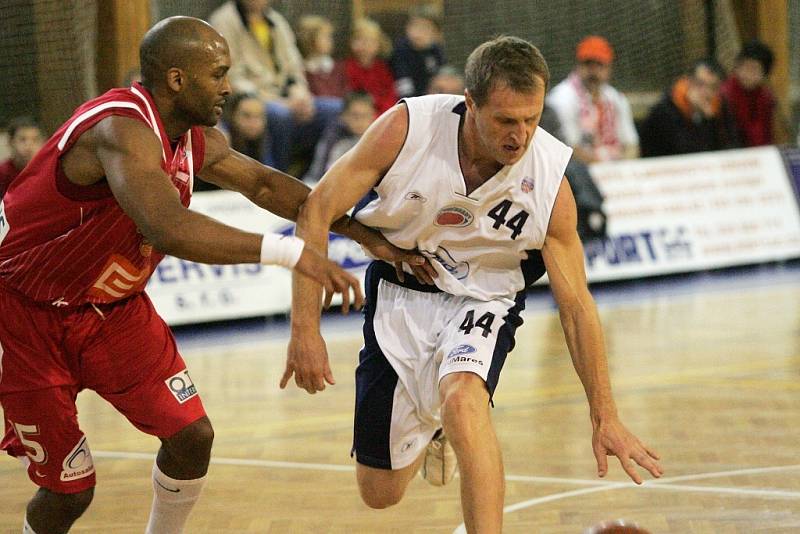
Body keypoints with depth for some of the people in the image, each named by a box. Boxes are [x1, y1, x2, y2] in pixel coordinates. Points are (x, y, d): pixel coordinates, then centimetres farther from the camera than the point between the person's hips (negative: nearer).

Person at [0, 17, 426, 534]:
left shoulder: (196, 140, -3)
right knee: (70, 488, -6)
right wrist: (288, 251, -49)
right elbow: (169, 229, -47)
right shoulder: (122, 129, -32)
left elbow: (261, 182, 14)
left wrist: (358, 229, 8)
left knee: (191, 434, 1)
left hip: (114, 305, 8)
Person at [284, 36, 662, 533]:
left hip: (483, 301, -1)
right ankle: (429, 432, 43)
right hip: (399, 297, 1)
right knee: (379, 491, 9)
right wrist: (306, 328, -21)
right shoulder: (407, 128, -25)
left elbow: (577, 304, -12)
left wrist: (605, 417, -13)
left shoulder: (549, 183, -22)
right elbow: (317, 211, -16)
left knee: (462, 397, -36)